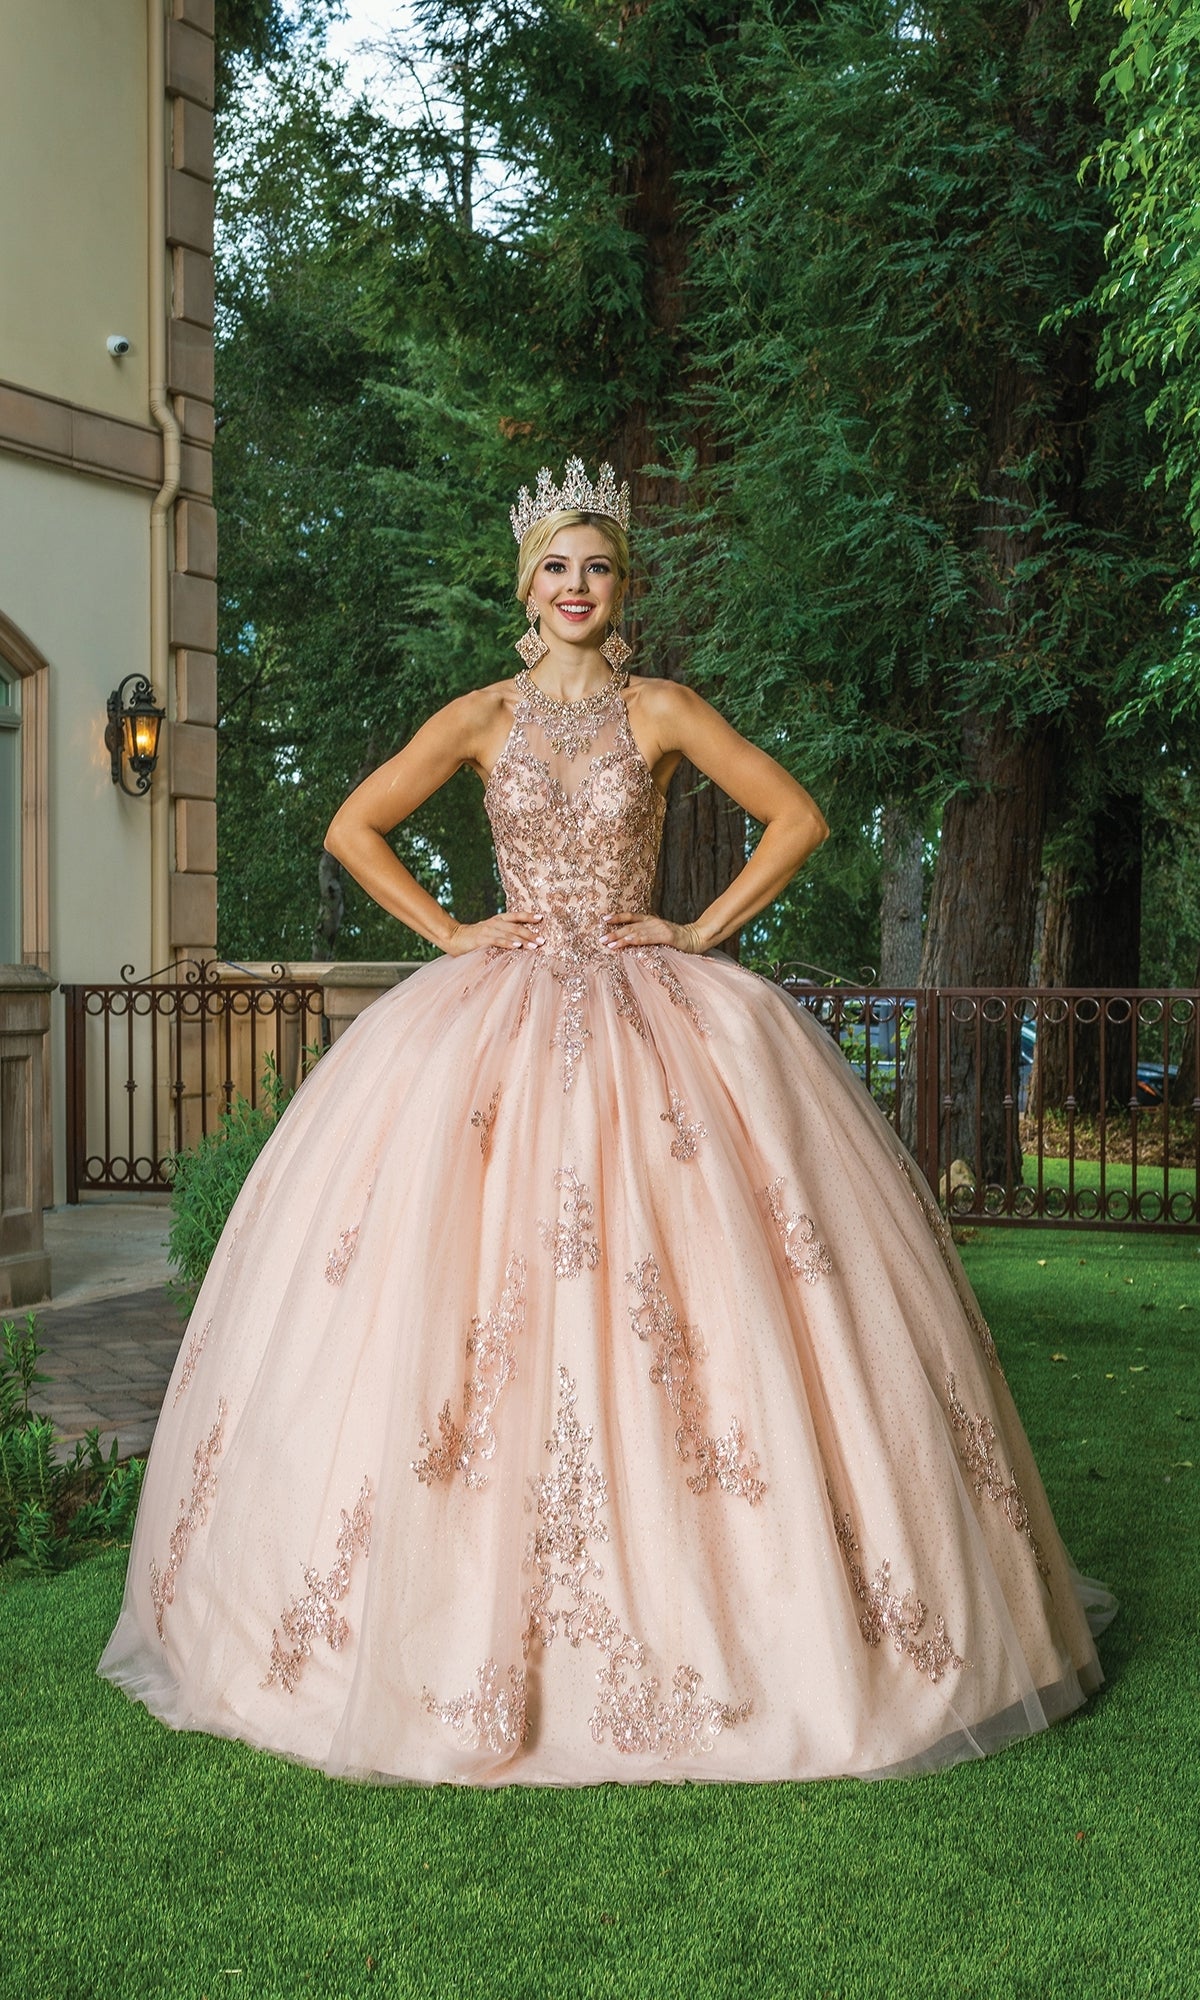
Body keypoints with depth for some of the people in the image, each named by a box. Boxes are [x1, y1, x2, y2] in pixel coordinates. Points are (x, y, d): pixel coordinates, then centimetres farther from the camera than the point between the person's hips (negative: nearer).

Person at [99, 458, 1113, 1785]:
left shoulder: (663, 712, 5)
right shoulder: (483, 718, 8)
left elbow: (798, 817, 6)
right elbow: (353, 830, 9)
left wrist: (705, 929, -1)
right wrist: (450, 933, 1)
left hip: (653, 1017, -1)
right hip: (501, 1017, 1)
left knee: (677, 1277, -8)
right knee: (474, 1280, -7)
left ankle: (703, 1616, 6)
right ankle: (477, 1616, 6)